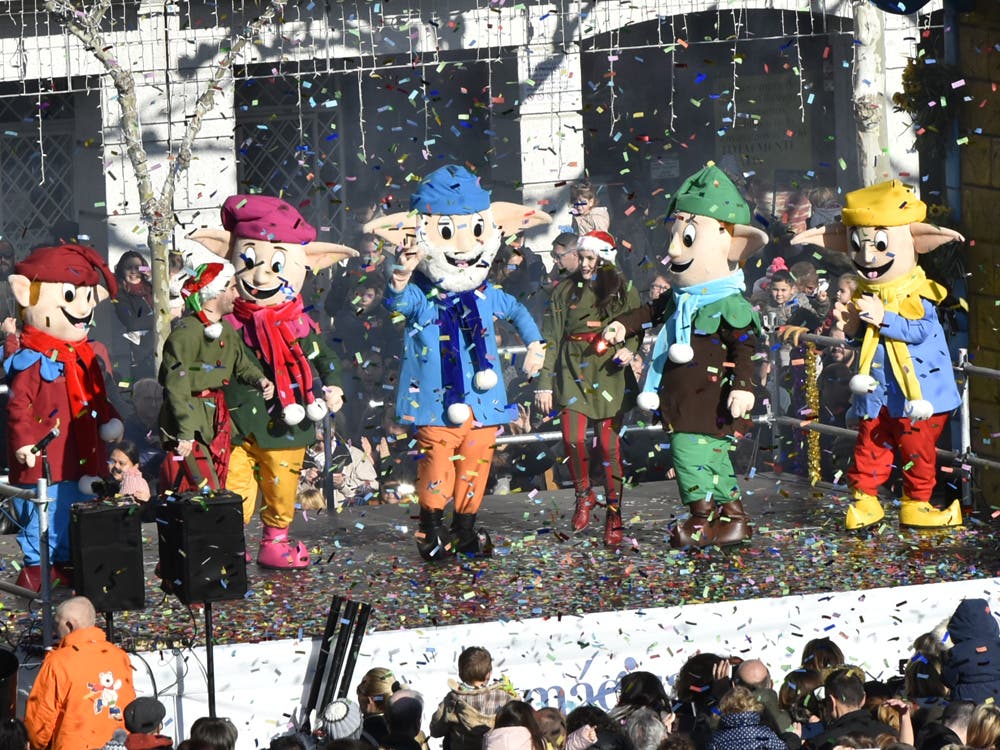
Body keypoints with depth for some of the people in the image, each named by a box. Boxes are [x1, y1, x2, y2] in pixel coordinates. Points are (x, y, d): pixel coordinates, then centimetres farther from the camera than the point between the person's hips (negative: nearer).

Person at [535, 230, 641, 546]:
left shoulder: (624, 291, 5)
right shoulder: (565, 291, 7)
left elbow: (636, 330, 9)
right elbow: (550, 339, 6)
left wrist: (629, 348, -14)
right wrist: (544, 384, 2)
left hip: (609, 374, -1)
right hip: (573, 372, 1)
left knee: (609, 444, -4)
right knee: (573, 439, -12)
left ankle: (614, 514, 7)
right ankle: (584, 495, 14)